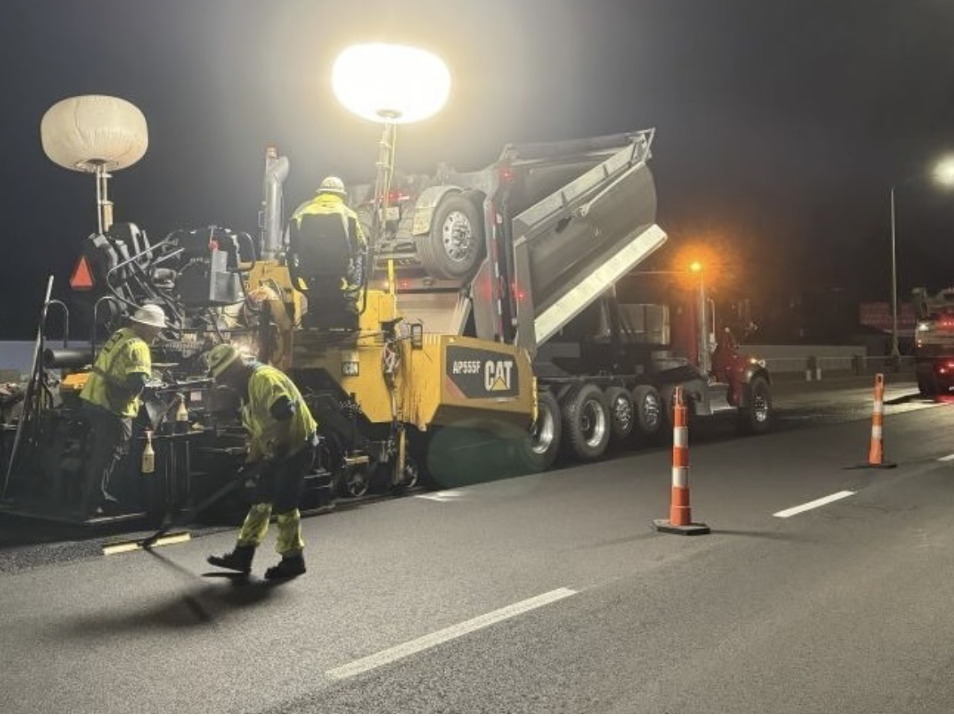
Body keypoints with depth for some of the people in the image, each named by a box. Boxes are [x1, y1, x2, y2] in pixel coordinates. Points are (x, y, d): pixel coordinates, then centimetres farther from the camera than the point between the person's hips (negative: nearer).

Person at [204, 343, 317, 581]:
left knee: (284, 505, -3)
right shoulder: (248, 388, 16)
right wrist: (252, 460, 12)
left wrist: (276, 446, -25)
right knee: (260, 502, 12)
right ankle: (242, 555, 19)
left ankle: (293, 560, 11)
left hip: (297, 446, -10)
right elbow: (255, 430, 19)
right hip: (278, 451, 10)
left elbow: (285, 413, -32)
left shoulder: (263, 378, -19)